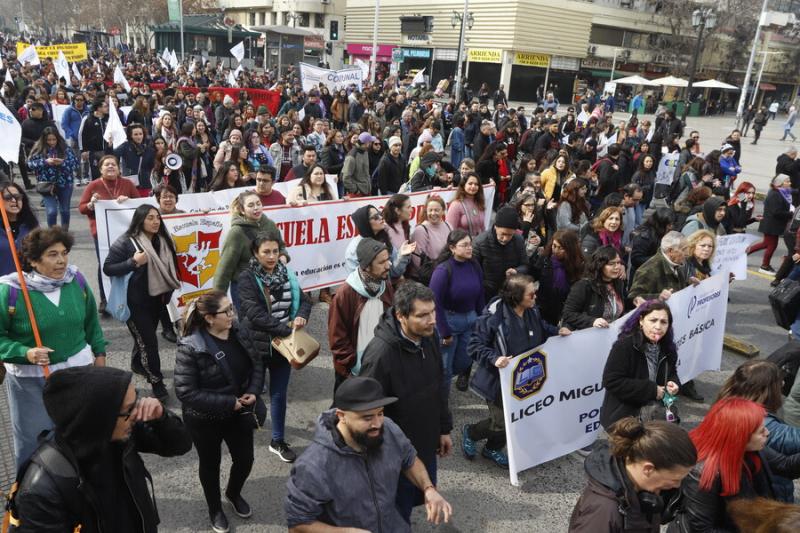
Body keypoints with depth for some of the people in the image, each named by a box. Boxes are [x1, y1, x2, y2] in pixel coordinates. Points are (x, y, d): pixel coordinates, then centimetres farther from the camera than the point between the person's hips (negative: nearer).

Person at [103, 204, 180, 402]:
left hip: (157, 299, 6)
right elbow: (107, 268, -17)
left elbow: (168, 267, 13)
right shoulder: (126, 242, -17)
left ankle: (137, 364, 48)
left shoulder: (162, 240, 0)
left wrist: (168, 292, 8)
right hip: (136, 302, -6)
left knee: (145, 336, 23)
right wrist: (133, 262, -28)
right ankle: (157, 382, 8)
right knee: (148, 341, -4)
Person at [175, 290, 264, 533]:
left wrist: (253, 392, -15)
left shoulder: (240, 335, -10)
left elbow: (257, 364, 3)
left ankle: (233, 494, 51)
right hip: (205, 420, -4)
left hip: (239, 414, 5)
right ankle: (215, 509, 46)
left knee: (245, 459, 18)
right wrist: (229, 402, -26)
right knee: (210, 464, 19)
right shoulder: (190, 348, -26)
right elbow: (185, 392, -26)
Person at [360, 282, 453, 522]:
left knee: (424, 496, 24)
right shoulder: (381, 353, -31)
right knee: (397, 515, 13)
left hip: (427, 442, 7)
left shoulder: (429, 336, -7)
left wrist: (444, 429, 13)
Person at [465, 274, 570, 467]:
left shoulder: (532, 311, -5)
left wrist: (557, 331, 2)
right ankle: (469, 432, 31)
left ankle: (493, 448, 42)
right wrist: (494, 359, -37)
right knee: (502, 423, 1)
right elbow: (474, 346, -23)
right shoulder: (494, 316, -28)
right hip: (499, 380, -7)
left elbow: (540, 329, 18)